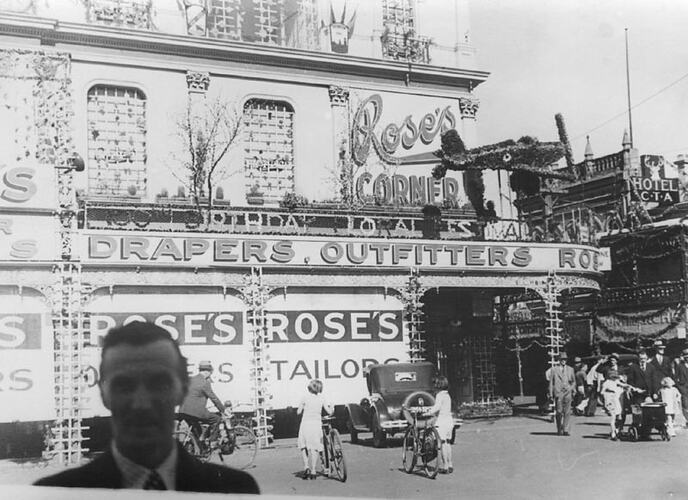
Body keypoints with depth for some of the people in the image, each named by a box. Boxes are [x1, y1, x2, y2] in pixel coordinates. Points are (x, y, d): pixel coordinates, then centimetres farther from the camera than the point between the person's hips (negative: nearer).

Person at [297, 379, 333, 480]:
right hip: (317, 423, 1)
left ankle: (306, 466, -2)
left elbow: (299, 412, 2)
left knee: (304, 446, 14)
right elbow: (329, 412, 1)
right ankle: (313, 471, 6)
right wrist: (332, 408, 22)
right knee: (315, 448, 7)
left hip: (306, 423, -1)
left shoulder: (306, 397, -1)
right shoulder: (321, 398, 3)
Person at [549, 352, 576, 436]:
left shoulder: (570, 369, 12)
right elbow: (551, 382, 6)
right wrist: (551, 394, 2)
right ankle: (559, 430, 11)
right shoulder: (554, 369, 6)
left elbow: (573, 382, 19)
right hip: (558, 393, -2)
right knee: (559, 412, -3)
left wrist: (571, 389, 4)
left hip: (567, 393, 2)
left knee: (567, 412, -3)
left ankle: (565, 430, 1)